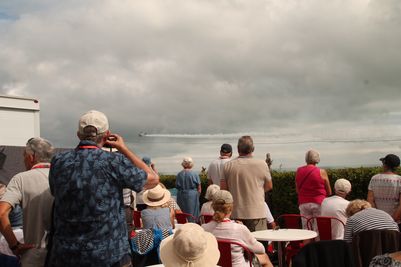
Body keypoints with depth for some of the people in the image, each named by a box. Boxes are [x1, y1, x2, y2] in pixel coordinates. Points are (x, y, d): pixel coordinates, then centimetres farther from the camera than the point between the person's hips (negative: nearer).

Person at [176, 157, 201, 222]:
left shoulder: (179, 174, 0)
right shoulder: (195, 174, -7)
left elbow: (177, 186, 7)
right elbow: (199, 189, -5)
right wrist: (197, 196, 9)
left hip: (181, 197, 3)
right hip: (192, 197, -3)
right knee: (192, 215, 3)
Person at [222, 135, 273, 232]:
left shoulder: (228, 165, -2)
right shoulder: (262, 164, -6)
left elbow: (223, 189, 4)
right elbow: (269, 186, 6)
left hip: (235, 214, 2)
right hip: (257, 213, -2)